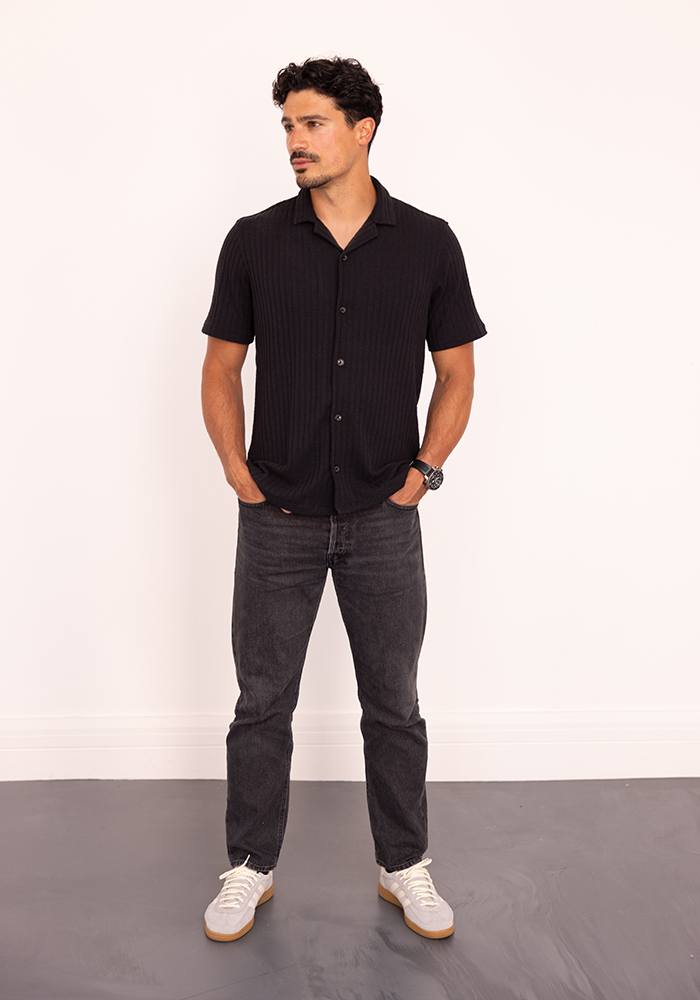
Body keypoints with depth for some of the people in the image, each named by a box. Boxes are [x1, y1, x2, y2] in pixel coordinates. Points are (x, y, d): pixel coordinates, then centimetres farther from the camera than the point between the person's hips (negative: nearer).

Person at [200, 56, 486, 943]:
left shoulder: (428, 244, 0)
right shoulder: (254, 242, 0)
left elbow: (456, 374, 6)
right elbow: (221, 369, 7)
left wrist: (422, 469, -2)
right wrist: (239, 474, -1)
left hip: (383, 520, 0)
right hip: (278, 520, 0)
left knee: (393, 704, 11)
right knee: (262, 703, 10)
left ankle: (405, 867, 30)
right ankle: (249, 869, 29)